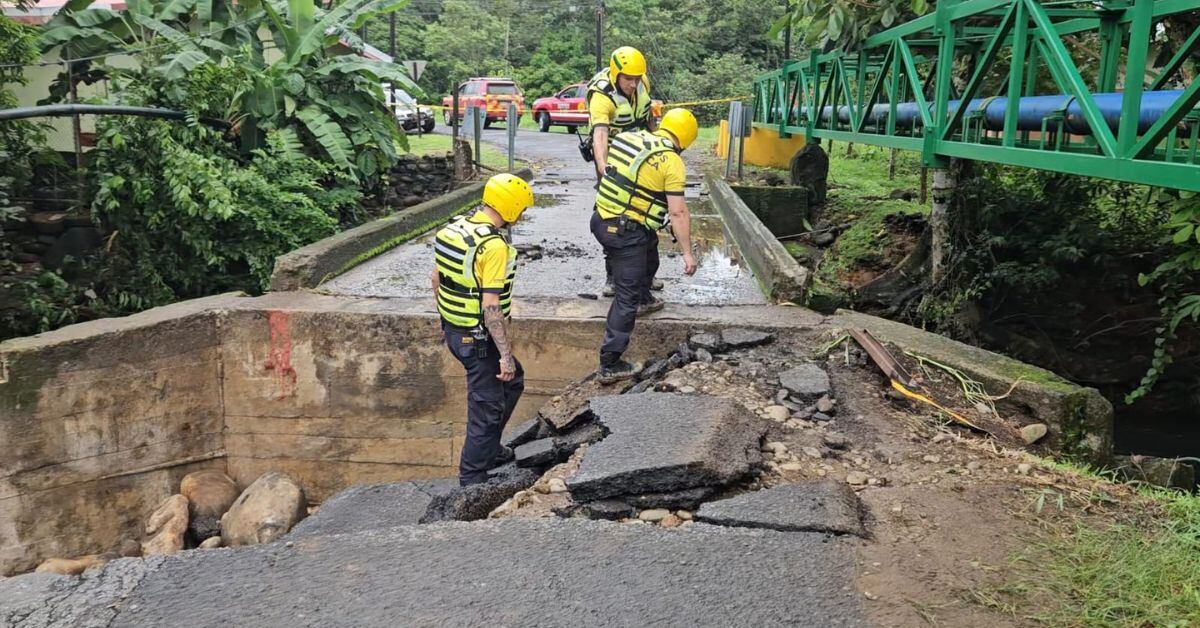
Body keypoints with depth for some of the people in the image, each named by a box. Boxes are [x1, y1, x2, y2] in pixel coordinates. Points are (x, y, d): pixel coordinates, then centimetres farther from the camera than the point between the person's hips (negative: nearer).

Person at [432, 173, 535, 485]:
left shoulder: (453, 228, 3)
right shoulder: (494, 246, -24)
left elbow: (436, 278, 13)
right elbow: (491, 306, -27)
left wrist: (447, 319, 25)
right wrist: (506, 354, -21)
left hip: (454, 329, 9)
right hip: (479, 339, -9)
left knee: (512, 381, 26)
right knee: (487, 408, 5)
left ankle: (490, 449, 37)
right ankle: (473, 479, 17)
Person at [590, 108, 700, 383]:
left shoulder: (628, 137, 8)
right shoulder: (671, 161, -12)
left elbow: (607, 171, 21)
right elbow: (678, 212, -13)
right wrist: (687, 253, -8)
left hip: (601, 219, 8)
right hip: (626, 233, -8)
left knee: (649, 249, 35)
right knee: (627, 298, 0)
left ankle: (644, 298, 59)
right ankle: (610, 365, 2)